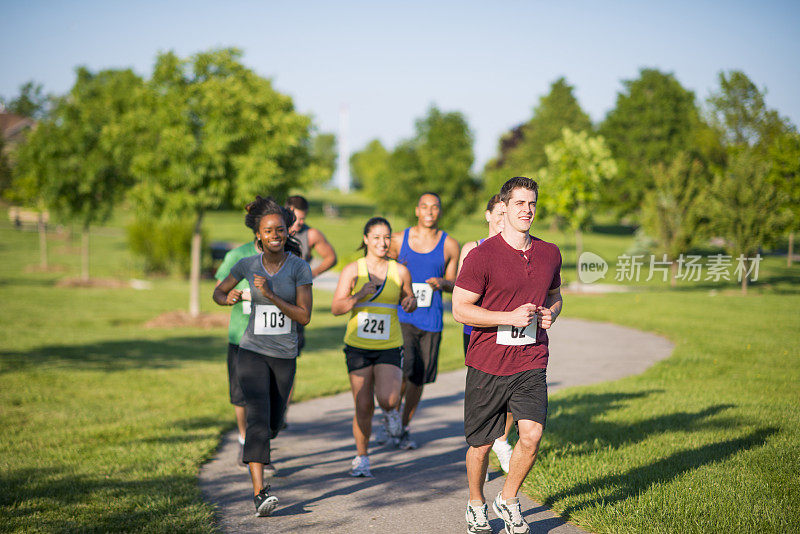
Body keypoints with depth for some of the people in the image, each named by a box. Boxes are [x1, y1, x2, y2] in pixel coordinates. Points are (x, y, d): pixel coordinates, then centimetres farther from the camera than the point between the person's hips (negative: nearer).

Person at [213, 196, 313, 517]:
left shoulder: (300, 268, -9)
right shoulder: (247, 265, -4)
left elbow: (305, 317, -14)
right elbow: (218, 292, 11)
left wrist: (271, 295, -25)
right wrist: (228, 298, -13)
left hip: (285, 357, 1)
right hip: (252, 352, -1)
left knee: (273, 424, 16)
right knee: (258, 418, -19)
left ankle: (254, 450, 52)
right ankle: (259, 493, -25)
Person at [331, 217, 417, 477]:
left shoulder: (400, 272, 1)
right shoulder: (353, 270, -2)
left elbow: (409, 300, 17)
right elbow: (336, 308, -5)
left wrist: (410, 303, -6)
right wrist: (358, 296, -22)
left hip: (390, 347, 0)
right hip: (358, 346, 0)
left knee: (387, 400, -19)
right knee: (363, 407, 1)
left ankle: (392, 411, 19)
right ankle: (361, 457, 22)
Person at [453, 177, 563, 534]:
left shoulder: (549, 253, 9)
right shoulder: (482, 256, -8)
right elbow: (460, 309, -10)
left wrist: (550, 312, 2)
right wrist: (510, 317, -17)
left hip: (531, 362, 3)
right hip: (487, 363, -3)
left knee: (532, 435, -13)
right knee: (481, 443, 7)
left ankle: (508, 500, 12)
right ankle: (476, 505, 32)